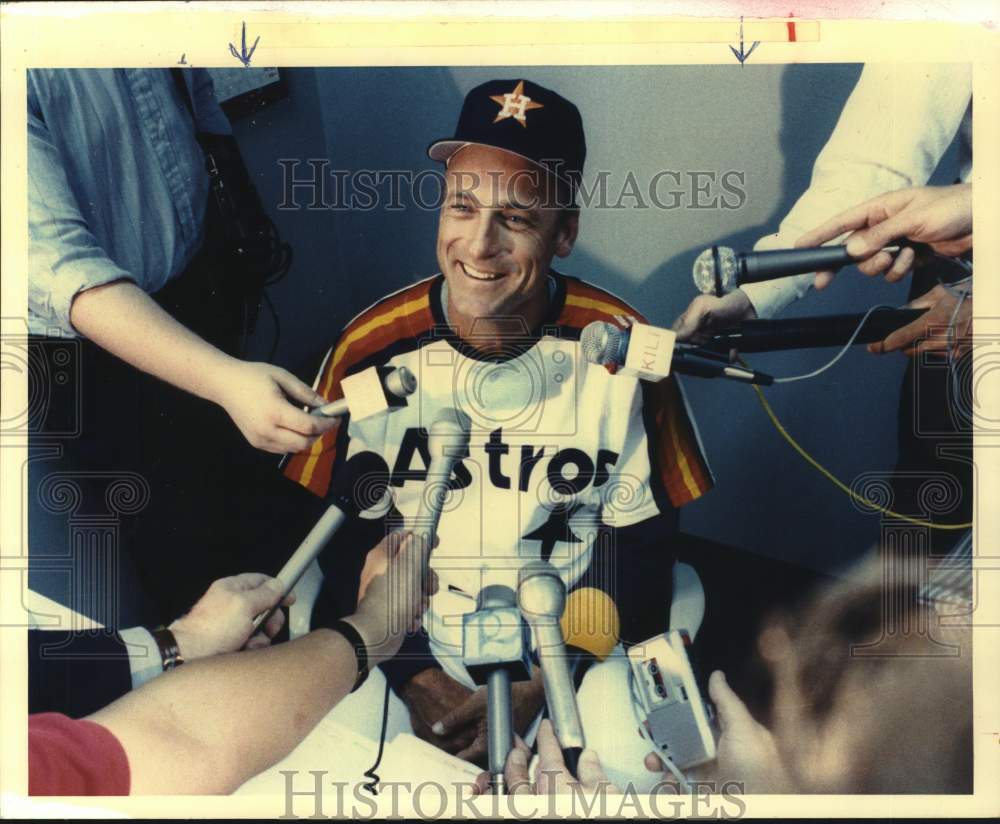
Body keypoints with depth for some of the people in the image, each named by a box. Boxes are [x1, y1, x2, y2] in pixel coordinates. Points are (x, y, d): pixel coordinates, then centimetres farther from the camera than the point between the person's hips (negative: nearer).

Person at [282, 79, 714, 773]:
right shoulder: (371, 351, -6)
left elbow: (640, 551, -3)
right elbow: (340, 544, 1)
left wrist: (539, 688, -12)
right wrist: (416, 679, -10)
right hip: (410, 668, 1)